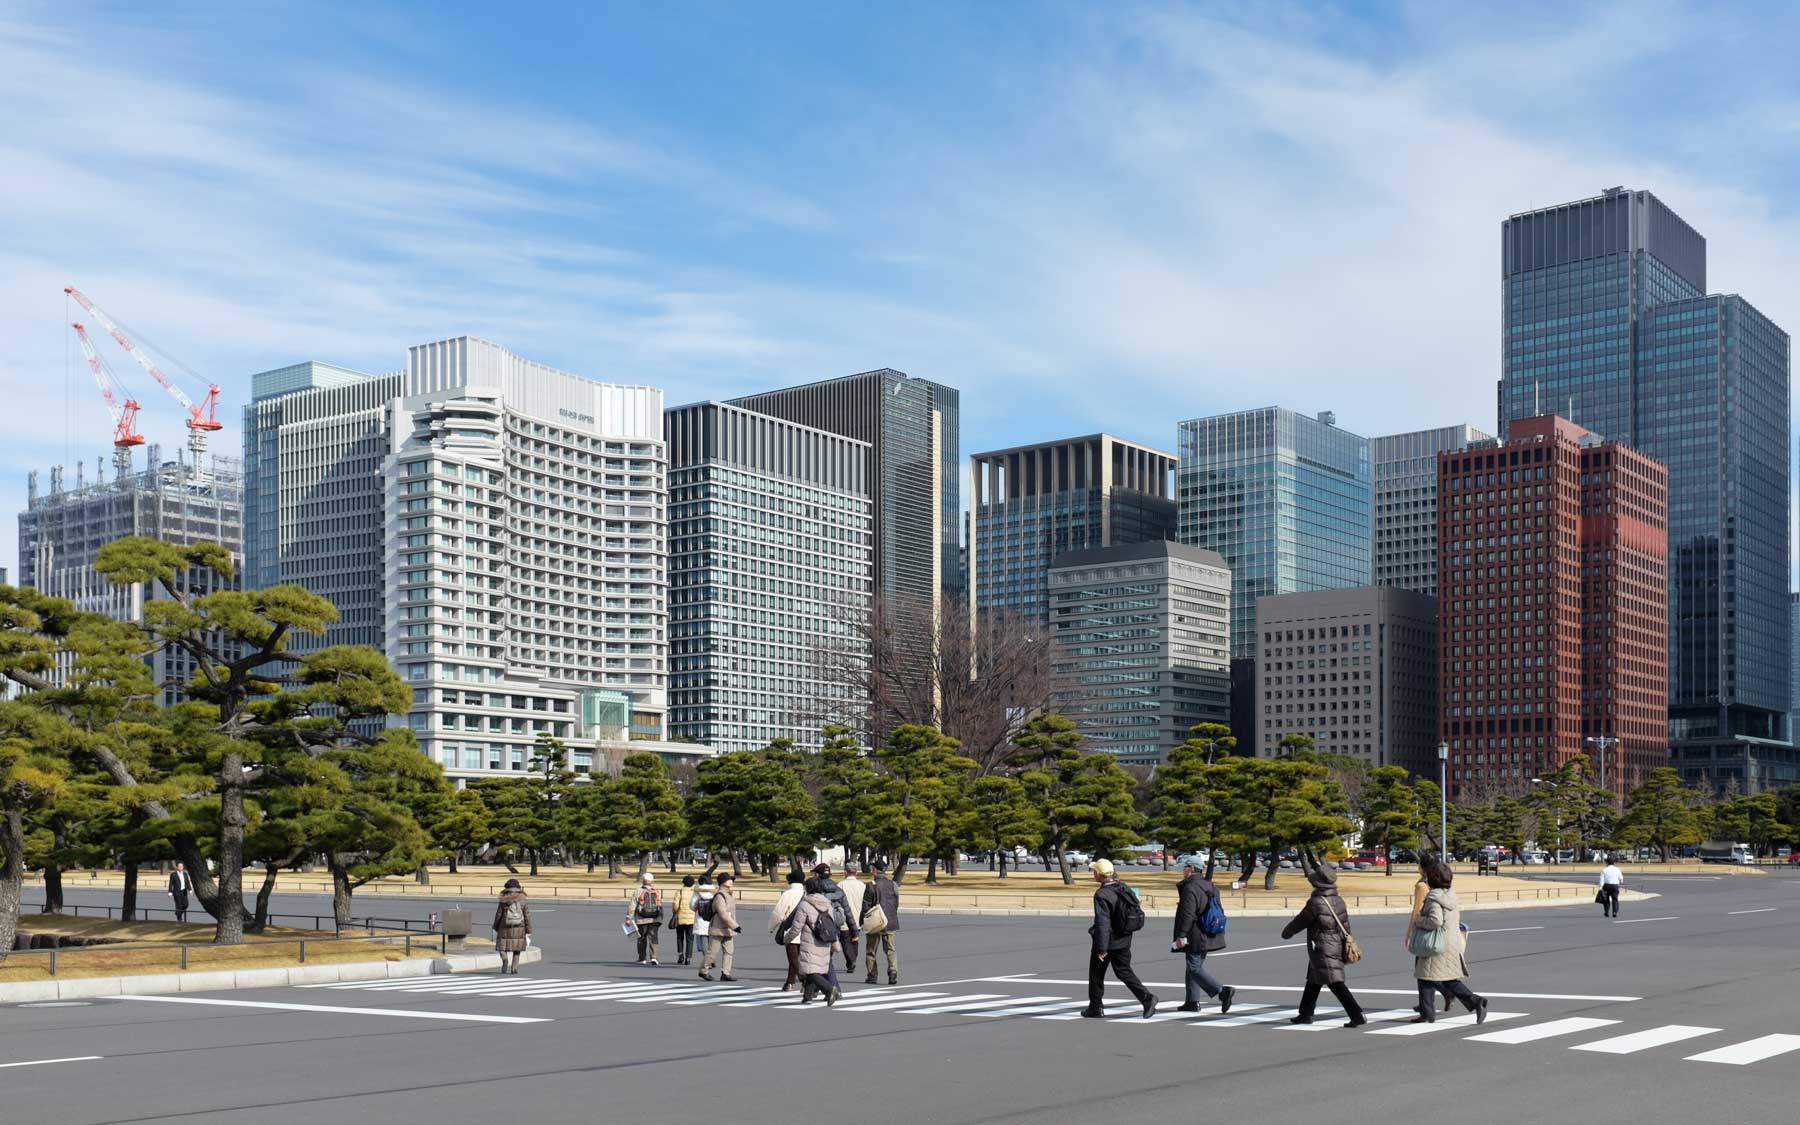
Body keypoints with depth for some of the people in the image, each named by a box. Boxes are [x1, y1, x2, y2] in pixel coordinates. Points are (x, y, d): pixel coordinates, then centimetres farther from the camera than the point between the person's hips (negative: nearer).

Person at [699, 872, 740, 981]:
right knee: (712, 952, -1)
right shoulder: (719, 896, -19)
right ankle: (703, 971, 13)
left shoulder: (727, 895, 12)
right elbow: (723, 915, -26)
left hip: (727, 930, 9)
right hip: (718, 930, -9)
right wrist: (735, 926, -27)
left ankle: (725, 973, 4)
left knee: (728, 952, 4)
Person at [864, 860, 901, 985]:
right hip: (890, 923, 4)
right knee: (890, 949, 7)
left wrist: (861, 922, -1)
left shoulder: (871, 886, -12)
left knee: (871, 950, 9)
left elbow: (866, 906, -10)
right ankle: (893, 972, -11)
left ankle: (872, 976, 11)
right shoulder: (893, 885, 2)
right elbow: (896, 905, 9)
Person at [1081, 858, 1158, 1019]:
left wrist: (1101, 948, -24)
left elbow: (1102, 923, -25)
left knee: (1096, 974, 10)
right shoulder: (1125, 889, 4)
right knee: (1124, 972, 12)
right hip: (1124, 941, 7)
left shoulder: (1101, 895, -20)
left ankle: (1095, 1008, 20)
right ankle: (1147, 997, -5)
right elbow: (1138, 913, 12)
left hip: (1106, 941, -7)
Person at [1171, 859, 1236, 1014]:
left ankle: (1223, 991, -17)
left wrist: (1181, 936, -21)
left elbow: (1187, 914, -23)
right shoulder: (1209, 887, 13)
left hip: (1195, 937, -10)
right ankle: (1192, 1001, 20)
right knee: (1194, 967, 17)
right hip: (1207, 936, 10)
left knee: (1195, 969, -7)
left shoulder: (1190, 888, -17)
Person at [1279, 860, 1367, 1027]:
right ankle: (1305, 1014, 30)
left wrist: (1286, 932, 11)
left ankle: (1357, 1016, -18)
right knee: (1313, 981, 21)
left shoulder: (1316, 902, -18)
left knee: (1336, 984, -12)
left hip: (1322, 950, -9)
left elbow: (1300, 921, -6)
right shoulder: (1338, 900, 3)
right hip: (1337, 947, 9)